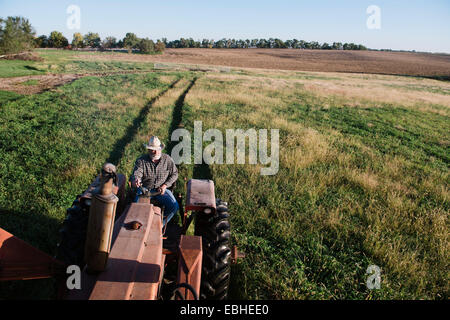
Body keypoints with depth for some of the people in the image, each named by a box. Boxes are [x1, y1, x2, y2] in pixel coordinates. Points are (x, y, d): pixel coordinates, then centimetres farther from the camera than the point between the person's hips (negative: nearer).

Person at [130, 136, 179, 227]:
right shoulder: (141, 161, -4)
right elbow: (136, 174, -17)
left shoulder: (167, 159, 0)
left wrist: (165, 185, -8)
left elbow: (174, 174, 7)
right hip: (145, 189, -1)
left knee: (174, 206, -22)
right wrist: (135, 181, -43)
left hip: (161, 189, 1)